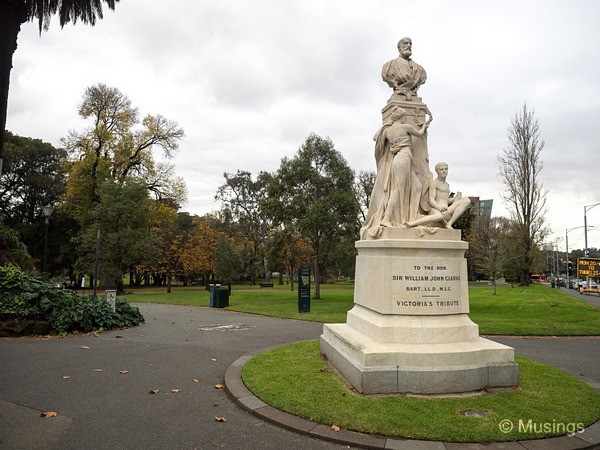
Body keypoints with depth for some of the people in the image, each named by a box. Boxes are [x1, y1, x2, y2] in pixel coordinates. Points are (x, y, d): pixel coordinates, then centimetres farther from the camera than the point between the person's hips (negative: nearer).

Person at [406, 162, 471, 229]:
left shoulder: (447, 184, 28)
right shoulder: (434, 182, 3)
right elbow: (431, 200, -8)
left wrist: (455, 198, 9)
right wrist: (438, 207, -28)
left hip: (446, 210, 7)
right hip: (436, 210, -7)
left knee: (466, 200, -16)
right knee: (441, 215, -45)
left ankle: (449, 223, -25)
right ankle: (414, 223, -39)